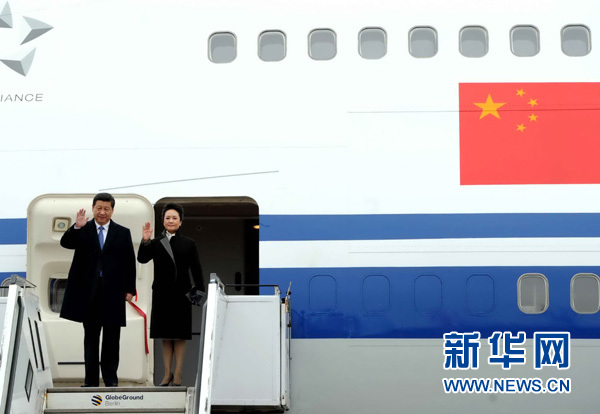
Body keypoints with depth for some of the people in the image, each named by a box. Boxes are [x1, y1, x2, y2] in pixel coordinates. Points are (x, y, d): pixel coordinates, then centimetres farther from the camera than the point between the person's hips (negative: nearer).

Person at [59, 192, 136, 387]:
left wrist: (130, 289, 0)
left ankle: (110, 378, 10)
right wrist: (76, 227, -27)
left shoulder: (123, 233, 6)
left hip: (113, 293, 0)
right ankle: (91, 379, 12)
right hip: (89, 293, 0)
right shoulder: (83, 231, 5)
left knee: (111, 338, 3)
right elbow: (65, 243, -10)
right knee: (90, 337, 7)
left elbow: (130, 263, 6)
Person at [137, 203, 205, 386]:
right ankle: (167, 373, 15)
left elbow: (196, 270, 3)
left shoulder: (189, 244, 5)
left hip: (181, 294, -1)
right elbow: (142, 259, -9)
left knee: (180, 336, 2)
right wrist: (145, 241, -25)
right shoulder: (156, 243, 5)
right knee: (165, 336, 7)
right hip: (162, 294, 1)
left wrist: (200, 293, -4)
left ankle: (177, 374, 7)